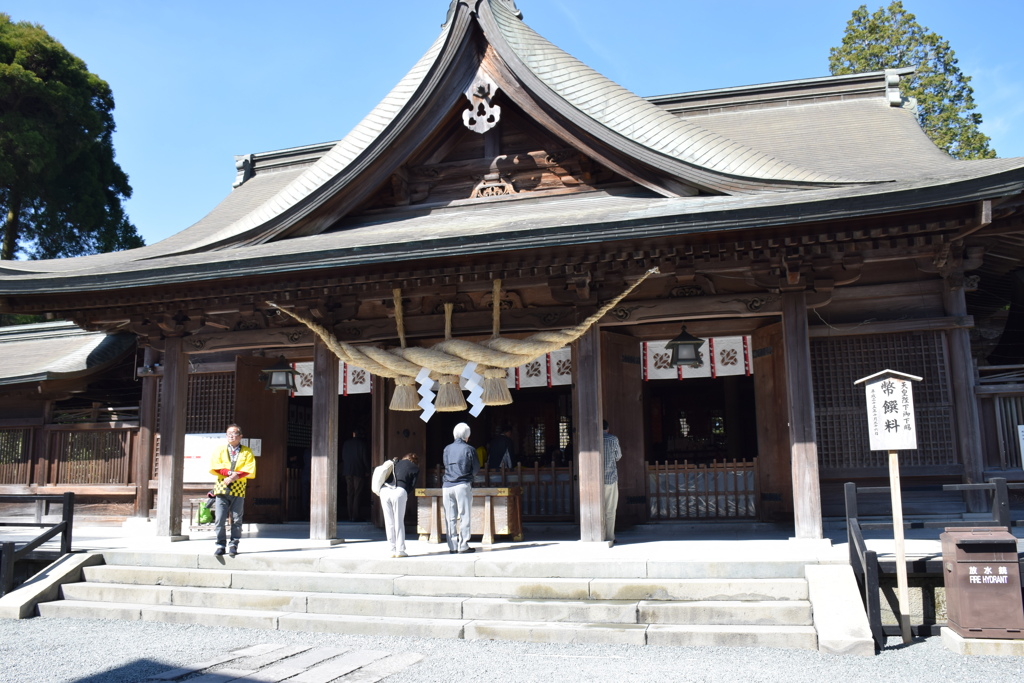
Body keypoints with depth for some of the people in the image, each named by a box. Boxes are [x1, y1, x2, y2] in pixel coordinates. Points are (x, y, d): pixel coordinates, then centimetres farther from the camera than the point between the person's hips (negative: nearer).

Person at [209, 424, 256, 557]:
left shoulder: (247, 452, 9)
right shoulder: (219, 450, 14)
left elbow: (250, 470, -3)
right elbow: (214, 467, -1)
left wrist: (235, 476, -17)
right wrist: (229, 472, -14)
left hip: (238, 489, -1)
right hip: (221, 487, 1)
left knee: (236, 519, 0)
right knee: (219, 518, -5)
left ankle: (234, 545, 6)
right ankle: (220, 544, 2)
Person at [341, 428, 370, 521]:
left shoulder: (346, 443, 6)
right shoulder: (362, 444, -7)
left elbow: (343, 457, 12)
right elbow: (365, 458, -7)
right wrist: (367, 471, 1)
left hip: (347, 472, 4)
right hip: (359, 472, -4)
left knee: (349, 494, 9)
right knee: (357, 494, -1)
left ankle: (350, 516, 9)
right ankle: (355, 516, -5)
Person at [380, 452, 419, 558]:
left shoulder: (396, 463, 29)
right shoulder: (415, 468, 18)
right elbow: (412, 487, 11)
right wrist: (406, 499, 21)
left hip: (384, 490, 3)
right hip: (399, 491, -3)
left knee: (389, 522, 9)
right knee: (399, 522, 4)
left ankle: (393, 550, 10)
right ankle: (400, 550, 2)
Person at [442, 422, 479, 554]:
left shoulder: (447, 449, 8)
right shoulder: (469, 449, -2)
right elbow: (476, 468, 4)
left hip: (447, 486, 4)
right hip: (463, 485, -4)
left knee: (450, 517, 7)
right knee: (465, 516, 1)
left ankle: (452, 546, 8)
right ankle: (463, 546, -1)